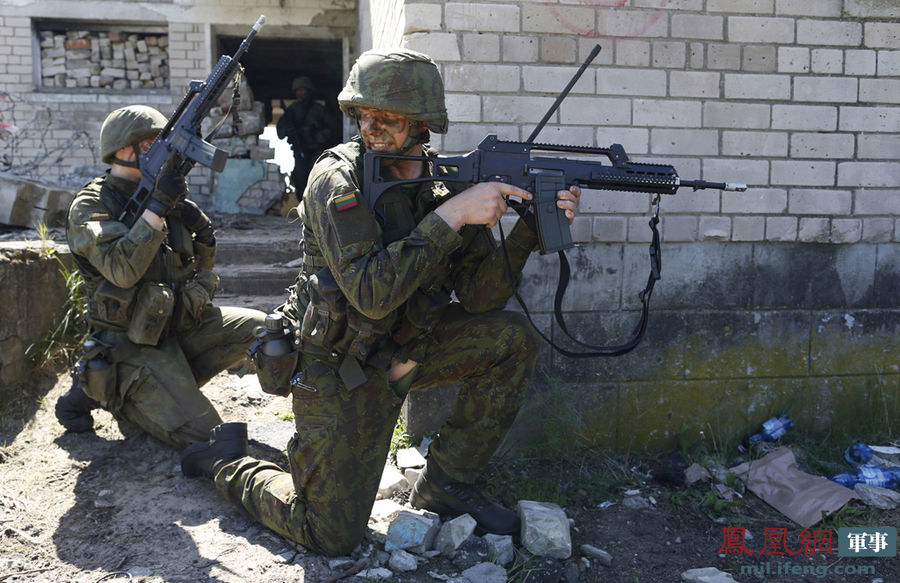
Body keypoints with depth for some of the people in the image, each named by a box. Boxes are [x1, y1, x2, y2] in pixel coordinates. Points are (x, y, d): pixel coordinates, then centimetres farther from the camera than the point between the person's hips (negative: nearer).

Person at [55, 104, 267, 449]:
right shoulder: (91, 206, -11)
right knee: (200, 435, -14)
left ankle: (166, 387, 1)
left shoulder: (159, 195, 9)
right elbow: (122, 271, -28)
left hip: (179, 325, 7)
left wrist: (203, 233, -6)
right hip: (131, 342, -7)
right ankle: (103, 391, 7)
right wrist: (157, 208, -29)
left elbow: (201, 268, 15)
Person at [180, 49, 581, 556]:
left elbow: (480, 293, -9)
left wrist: (533, 229, -22)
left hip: (406, 346, 6)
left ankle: (446, 484, 4)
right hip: (341, 369, -5)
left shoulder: (445, 181, -4)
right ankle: (228, 462, 24)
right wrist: (450, 216, -35)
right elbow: (372, 292, -33)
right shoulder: (337, 179, -21)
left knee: (513, 340, -10)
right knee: (332, 537, -4)